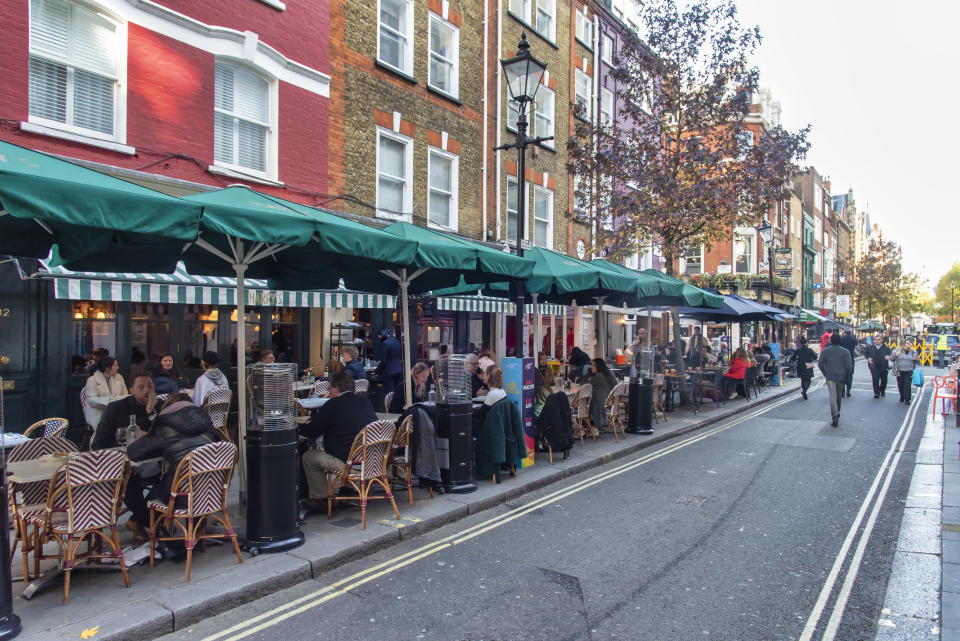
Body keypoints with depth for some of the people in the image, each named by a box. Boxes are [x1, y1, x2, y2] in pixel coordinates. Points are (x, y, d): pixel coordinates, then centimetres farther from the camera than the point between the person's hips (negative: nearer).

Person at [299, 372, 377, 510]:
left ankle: (319, 498, 17)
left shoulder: (333, 405, -11)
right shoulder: (364, 401, 9)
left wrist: (298, 428, 18)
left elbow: (312, 432, -4)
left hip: (348, 463, -8)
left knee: (308, 457, 10)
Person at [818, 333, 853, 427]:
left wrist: (825, 374, 8)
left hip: (830, 377, -1)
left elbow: (820, 364, -4)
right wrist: (846, 378, 1)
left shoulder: (825, 351, 1)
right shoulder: (845, 352, 1)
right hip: (841, 377, 1)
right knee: (839, 396, 18)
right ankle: (837, 413, 34)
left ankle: (835, 417, -18)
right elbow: (849, 366, -7)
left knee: (832, 396, -4)